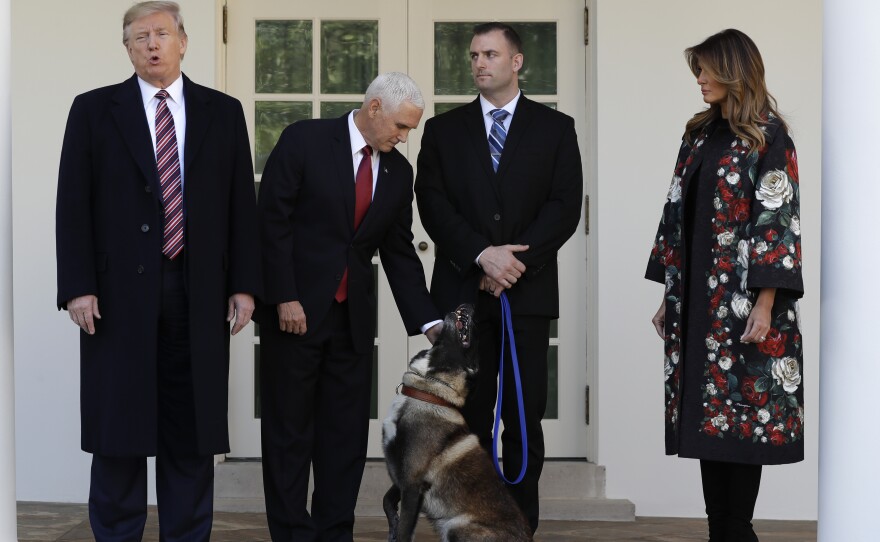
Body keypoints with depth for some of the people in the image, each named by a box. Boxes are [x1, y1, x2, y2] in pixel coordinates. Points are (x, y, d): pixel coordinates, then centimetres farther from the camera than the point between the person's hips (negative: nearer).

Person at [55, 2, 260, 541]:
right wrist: (78, 287, -8)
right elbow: (73, 206, 1)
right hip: (119, 294, -1)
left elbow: (242, 206, 8)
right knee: (119, 432, 3)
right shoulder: (94, 110, 5)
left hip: (198, 295, 1)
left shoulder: (223, 112, 9)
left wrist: (244, 285, 1)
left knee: (191, 434, 6)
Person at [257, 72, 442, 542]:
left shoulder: (398, 171, 8)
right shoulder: (304, 141, -8)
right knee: (289, 431, 3)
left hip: (352, 317, 5)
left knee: (347, 432, 5)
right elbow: (272, 220, -9)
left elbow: (399, 252, 10)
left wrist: (429, 323, 2)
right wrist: (284, 298, -15)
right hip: (295, 309, -5)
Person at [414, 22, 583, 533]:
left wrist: (516, 259, -12)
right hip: (462, 294, 1)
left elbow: (566, 206, -1)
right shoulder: (444, 129, 11)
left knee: (525, 418, 1)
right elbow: (433, 204, 1)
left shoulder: (555, 128, 8)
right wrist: (482, 254, -13)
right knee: (468, 418, 3)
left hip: (529, 293, -1)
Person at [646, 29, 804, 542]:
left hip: (743, 303, -7)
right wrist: (670, 294, 13)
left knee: (740, 415, -3)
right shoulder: (700, 133, 13)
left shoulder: (768, 135, -6)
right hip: (697, 299, 7)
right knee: (707, 416, 6)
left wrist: (765, 304, -17)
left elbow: (778, 219, -12)